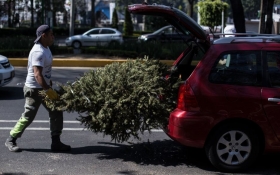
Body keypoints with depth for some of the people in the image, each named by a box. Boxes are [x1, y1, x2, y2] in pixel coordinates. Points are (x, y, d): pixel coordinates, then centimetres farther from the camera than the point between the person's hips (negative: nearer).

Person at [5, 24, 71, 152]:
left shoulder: (45, 48, 6)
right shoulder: (38, 52, -24)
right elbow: (37, 74, -33)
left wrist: (48, 83, 23)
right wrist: (48, 90, -38)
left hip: (44, 87, 9)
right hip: (34, 89, -9)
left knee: (56, 113, 6)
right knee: (28, 117, -2)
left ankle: (56, 143, 11)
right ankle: (11, 140, 15)